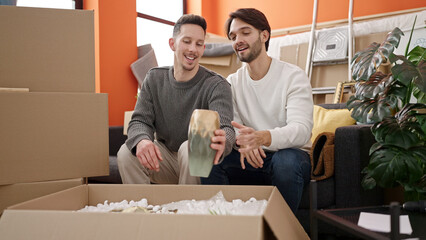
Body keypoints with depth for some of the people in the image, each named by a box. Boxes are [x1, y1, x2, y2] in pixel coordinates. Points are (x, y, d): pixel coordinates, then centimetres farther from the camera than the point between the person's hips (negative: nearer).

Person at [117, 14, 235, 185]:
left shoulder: (217, 85, -13)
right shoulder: (155, 79, 1)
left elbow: (225, 126, -29)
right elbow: (140, 121, -5)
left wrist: (221, 143, -57)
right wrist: (142, 140, -33)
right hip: (164, 157, 3)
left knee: (191, 148, -35)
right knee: (126, 153, -23)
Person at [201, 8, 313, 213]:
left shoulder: (293, 76, -6)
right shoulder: (232, 82, 9)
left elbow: (302, 129, -20)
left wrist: (262, 138, -42)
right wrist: (242, 141, -29)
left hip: (290, 153, -3)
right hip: (250, 158, 3)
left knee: (286, 160, -37)